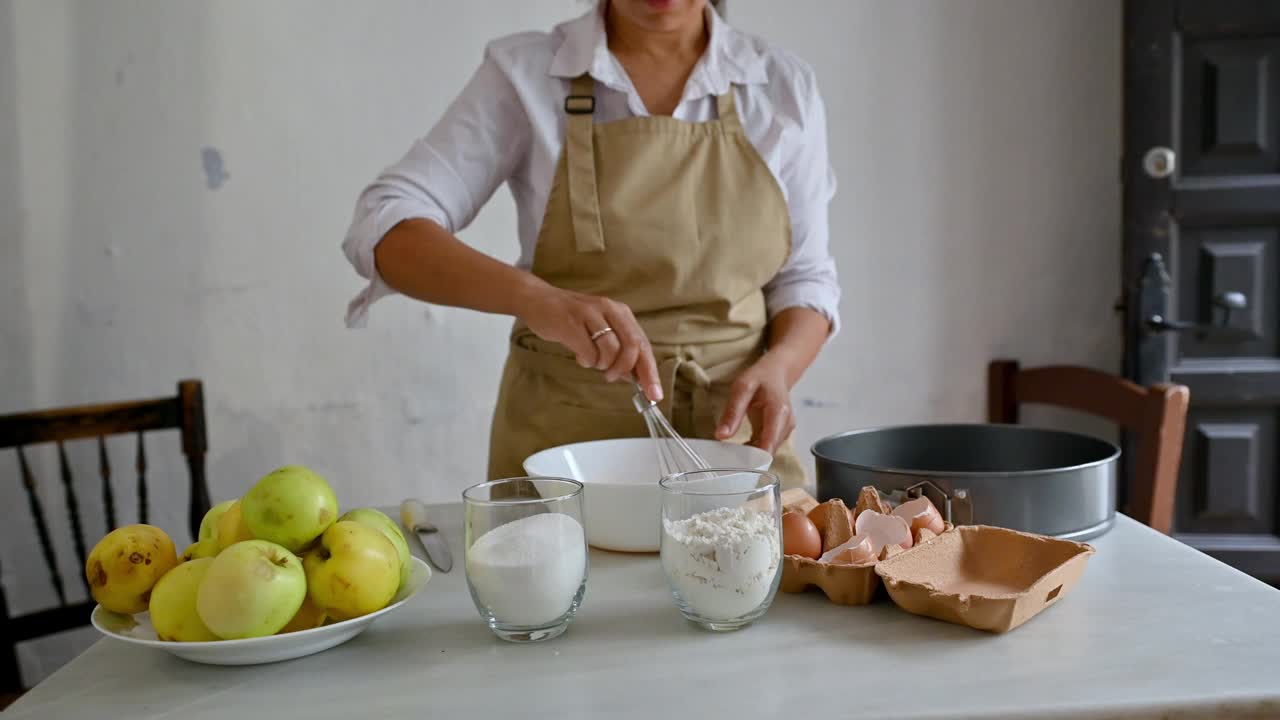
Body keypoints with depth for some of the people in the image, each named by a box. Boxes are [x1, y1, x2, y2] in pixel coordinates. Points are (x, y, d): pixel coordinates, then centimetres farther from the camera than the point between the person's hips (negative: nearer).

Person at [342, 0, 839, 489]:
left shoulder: (784, 87, 1)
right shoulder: (526, 74, -6)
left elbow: (803, 278, 6)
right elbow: (383, 229, -14)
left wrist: (775, 368, -15)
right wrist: (535, 297, -31)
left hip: (732, 439, 2)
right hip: (563, 440, -1)